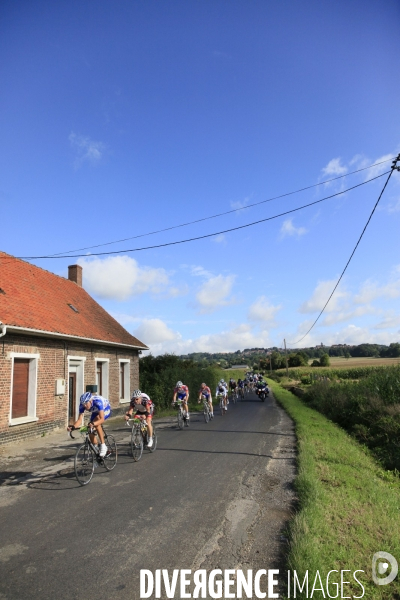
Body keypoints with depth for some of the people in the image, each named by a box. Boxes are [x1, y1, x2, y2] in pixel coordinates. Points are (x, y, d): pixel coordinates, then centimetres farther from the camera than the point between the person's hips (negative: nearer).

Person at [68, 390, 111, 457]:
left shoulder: (98, 401, -42)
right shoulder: (82, 405, -27)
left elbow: (102, 419, -47)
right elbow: (79, 420, -25)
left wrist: (93, 424, -64)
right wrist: (73, 426, -45)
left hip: (106, 409, -6)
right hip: (95, 412, 6)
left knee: (96, 423, -33)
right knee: (91, 432, -4)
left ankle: (103, 446, -22)